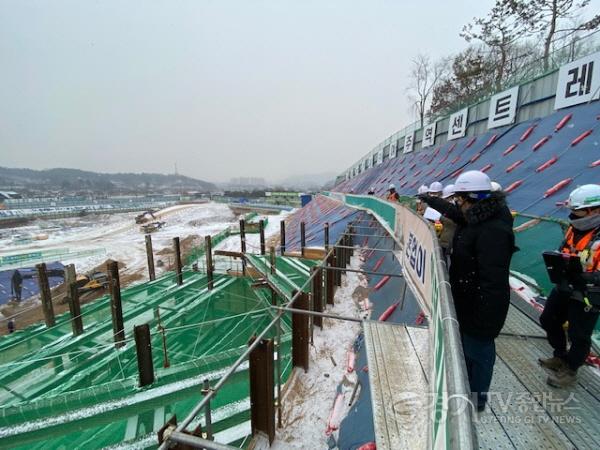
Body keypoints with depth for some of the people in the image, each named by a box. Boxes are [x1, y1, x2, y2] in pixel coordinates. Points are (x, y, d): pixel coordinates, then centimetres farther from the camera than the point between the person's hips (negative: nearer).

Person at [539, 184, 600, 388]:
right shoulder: (575, 229, -1)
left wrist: (580, 276, -36)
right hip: (564, 289, 8)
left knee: (579, 336, 11)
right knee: (548, 320, 21)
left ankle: (570, 370, 33)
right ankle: (560, 357, 43)